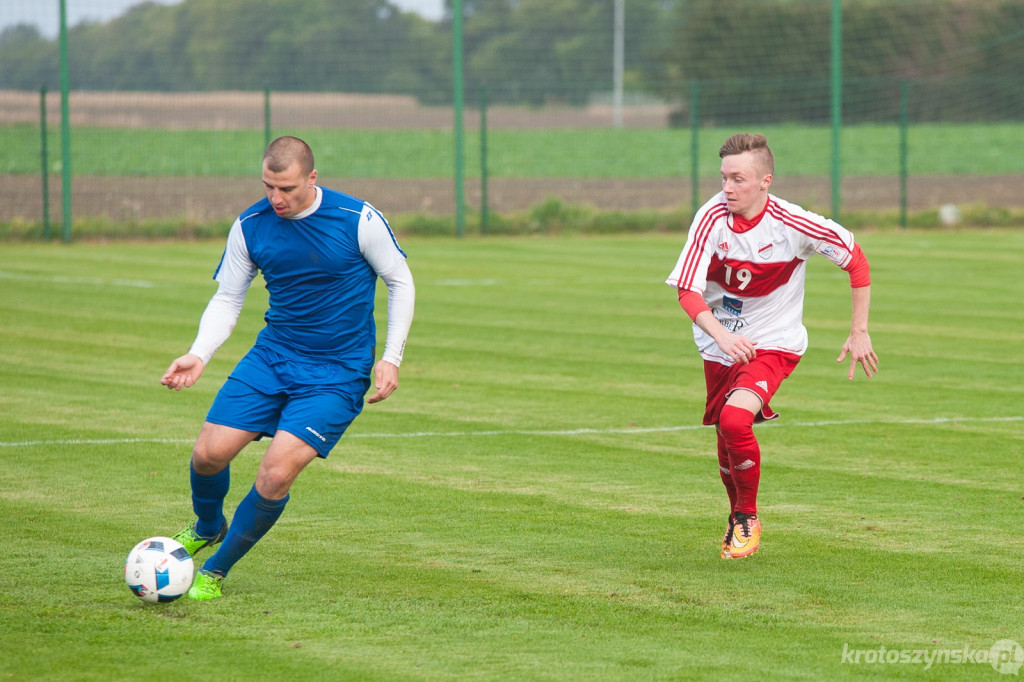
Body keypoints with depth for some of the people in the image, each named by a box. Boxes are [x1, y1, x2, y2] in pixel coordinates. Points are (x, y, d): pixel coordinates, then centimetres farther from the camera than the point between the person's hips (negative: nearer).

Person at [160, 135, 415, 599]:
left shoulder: (358, 220, -14)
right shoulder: (250, 226, -4)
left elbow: (400, 283, -1)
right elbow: (226, 299, 6)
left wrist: (391, 358, -7)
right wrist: (198, 356, -10)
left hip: (337, 374, -4)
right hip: (272, 356, 4)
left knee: (276, 475, -18)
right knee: (209, 453, -8)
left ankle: (215, 571, 5)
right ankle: (207, 527, 28)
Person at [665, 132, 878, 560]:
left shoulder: (793, 224, -19)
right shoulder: (712, 218, -16)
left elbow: (855, 259, -5)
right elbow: (687, 289, -20)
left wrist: (859, 332, -5)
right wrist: (721, 335, -38)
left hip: (773, 343, -3)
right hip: (720, 344, 3)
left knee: (734, 419, -26)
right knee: (726, 442, 10)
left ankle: (748, 519, -4)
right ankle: (737, 518, 41)